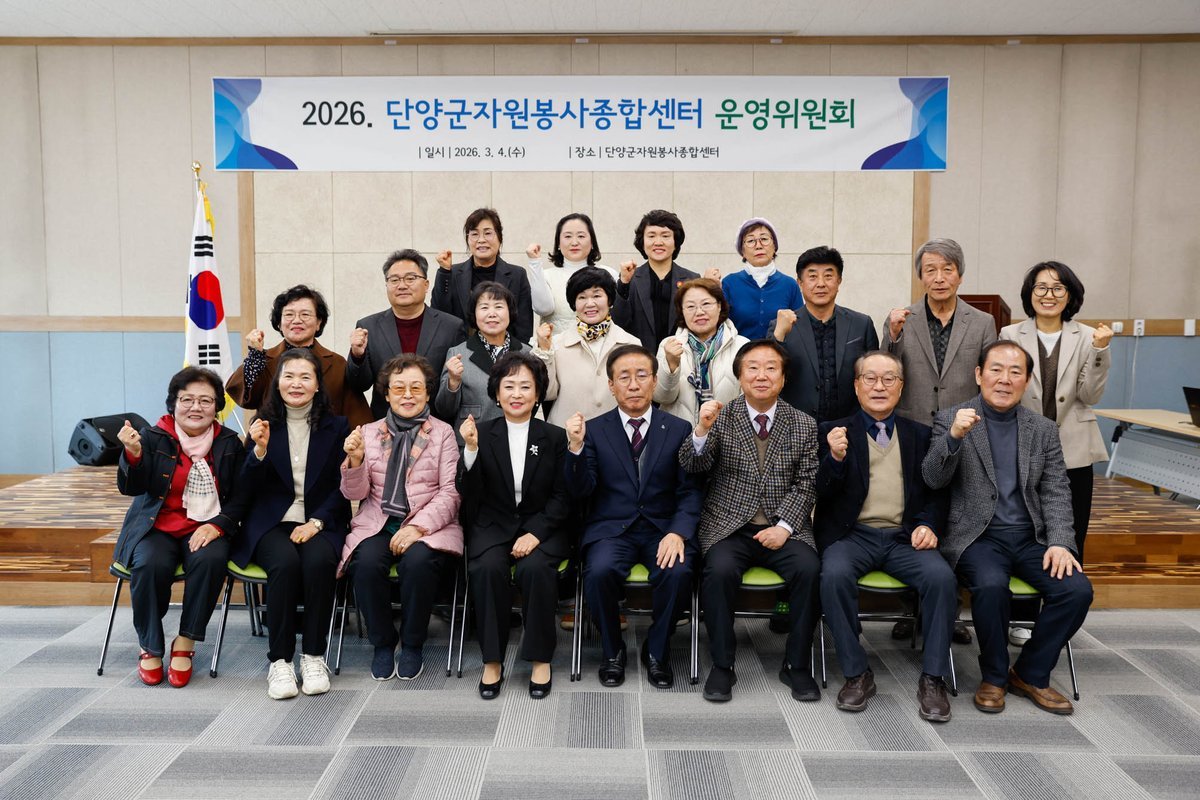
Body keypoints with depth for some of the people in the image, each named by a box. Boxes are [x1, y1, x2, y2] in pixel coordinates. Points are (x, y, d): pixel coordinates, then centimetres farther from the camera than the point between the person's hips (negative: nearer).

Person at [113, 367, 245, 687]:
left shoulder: (229, 443, 6)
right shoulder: (153, 437, 2)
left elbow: (240, 497, 5)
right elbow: (130, 488, -7)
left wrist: (217, 525, -13)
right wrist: (133, 454, -27)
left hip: (206, 528, 1)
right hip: (157, 526, 0)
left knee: (211, 560, -32)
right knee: (150, 564, -31)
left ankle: (184, 644, -15)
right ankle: (150, 647, -8)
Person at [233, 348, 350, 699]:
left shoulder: (336, 427, 7)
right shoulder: (264, 424, 8)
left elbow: (342, 486, 3)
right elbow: (248, 488, 3)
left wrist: (316, 522, -12)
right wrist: (260, 449, -15)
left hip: (321, 521, 0)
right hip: (271, 523, 0)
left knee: (319, 561, -32)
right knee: (285, 563, -32)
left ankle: (314, 656, -17)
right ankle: (279, 660, -19)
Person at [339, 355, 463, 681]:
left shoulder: (443, 434, 6)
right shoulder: (369, 433, 13)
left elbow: (450, 493, -2)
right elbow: (356, 493, 9)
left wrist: (418, 526, -16)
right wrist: (355, 460, -11)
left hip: (429, 526, -2)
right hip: (376, 525, 2)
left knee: (418, 562, -33)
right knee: (366, 563, -29)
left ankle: (412, 645, -8)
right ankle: (382, 642, -4)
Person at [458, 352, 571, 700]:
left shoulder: (555, 437, 2)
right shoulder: (482, 433, 2)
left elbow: (562, 498, 0)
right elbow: (469, 493, -4)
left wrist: (536, 533, -15)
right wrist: (471, 449, -20)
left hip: (542, 526, 0)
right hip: (493, 525, 1)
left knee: (535, 567, -31)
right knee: (487, 568, -30)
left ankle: (541, 659, -11)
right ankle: (492, 660, -13)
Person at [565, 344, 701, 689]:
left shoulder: (679, 430, 7)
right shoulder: (594, 429, 6)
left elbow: (690, 491, 2)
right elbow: (581, 490, -3)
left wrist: (678, 532, -17)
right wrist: (576, 446, -20)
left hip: (663, 528, 0)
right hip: (611, 528, 0)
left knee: (677, 572, -29)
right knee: (599, 571, -30)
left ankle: (657, 651, 0)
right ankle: (612, 651, -1)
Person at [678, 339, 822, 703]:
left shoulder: (804, 425, 7)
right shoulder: (721, 418, 3)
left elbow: (806, 485, 4)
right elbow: (692, 465, -9)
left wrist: (783, 527, -11)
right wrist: (702, 430, -29)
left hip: (783, 528, 1)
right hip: (729, 526, -1)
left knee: (809, 569, -26)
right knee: (719, 570, -29)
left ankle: (797, 665, -6)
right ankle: (722, 666, -12)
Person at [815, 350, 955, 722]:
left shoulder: (920, 435, 16)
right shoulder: (834, 431, 9)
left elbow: (935, 493, 16)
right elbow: (822, 494, 0)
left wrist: (929, 525, -4)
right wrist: (835, 458, -19)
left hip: (905, 537, 2)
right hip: (852, 534, -2)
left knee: (942, 576, -28)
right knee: (835, 575, -33)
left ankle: (932, 678, -12)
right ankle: (857, 674, -15)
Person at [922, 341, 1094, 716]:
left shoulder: (1044, 429, 11)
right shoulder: (951, 419, 1)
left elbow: (1056, 491, 7)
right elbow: (932, 479, -9)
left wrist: (1060, 542, -10)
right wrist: (954, 436, -27)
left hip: (1031, 537, 4)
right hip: (977, 535, -4)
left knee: (1077, 589, -19)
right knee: (991, 585, -32)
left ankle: (1031, 674, 4)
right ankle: (994, 676, -5)